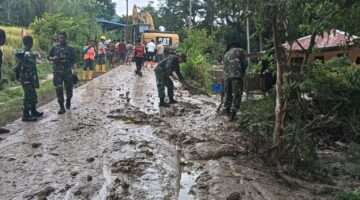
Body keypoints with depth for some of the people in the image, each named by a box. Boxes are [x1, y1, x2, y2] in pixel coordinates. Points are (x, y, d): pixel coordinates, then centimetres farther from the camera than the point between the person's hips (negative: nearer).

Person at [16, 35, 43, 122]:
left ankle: (34, 112, 29)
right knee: (29, 97, -2)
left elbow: (19, 66, 17)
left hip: (23, 78, 9)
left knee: (33, 96, 19)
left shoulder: (21, 53, 10)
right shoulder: (29, 55, -20)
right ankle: (26, 116, 4)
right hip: (28, 79, -9)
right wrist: (36, 82, -18)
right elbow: (32, 70, -21)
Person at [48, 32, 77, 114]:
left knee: (69, 88, 6)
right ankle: (62, 107, 5)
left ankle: (68, 101, 35)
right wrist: (53, 59, -11)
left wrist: (75, 69, -12)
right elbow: (48, 57, 12)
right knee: (58, 89, -2)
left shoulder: (70, 48, 6)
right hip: (57, 72, 0)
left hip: (68, 72, 0)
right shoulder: (54, 47, 7)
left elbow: (73, 60, 1)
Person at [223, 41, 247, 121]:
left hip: (226, 76, 5)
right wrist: (242, 73, 15)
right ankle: (233, 112, -14)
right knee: (237, 94, -5)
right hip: (237, 75, -5)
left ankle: (227, 111, 22)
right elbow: (245, 63, 4)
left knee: (228, 94, 16)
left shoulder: (226, 54, 30)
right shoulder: (240, 51, 15)